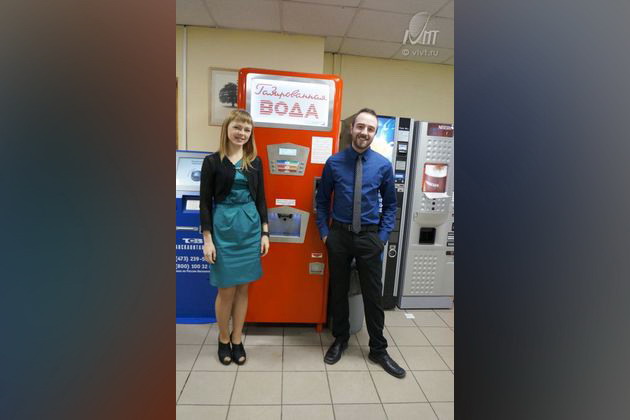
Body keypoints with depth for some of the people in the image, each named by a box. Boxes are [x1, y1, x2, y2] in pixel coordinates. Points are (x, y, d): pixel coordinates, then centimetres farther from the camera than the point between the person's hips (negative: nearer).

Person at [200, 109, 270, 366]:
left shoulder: (255, 162, 7)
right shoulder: (213, 161, -1)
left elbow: (260, 199, 8)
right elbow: (205, 202, -2)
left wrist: (265, 233, 4)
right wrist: (207, 239, -7)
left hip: (250, 227, 3)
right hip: (223, 227, -2)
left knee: (243, 287, 10)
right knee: (226, 289, 5)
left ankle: (237, 340, 28)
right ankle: (223, 340, 29)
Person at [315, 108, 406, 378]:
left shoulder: (383, 165, -3)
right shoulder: (334, 162, -3)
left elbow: (390, 204, 6)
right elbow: (322, 200, 6)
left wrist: (383, 235, -1)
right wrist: (324, 231, 0)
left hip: (369, 237, 0)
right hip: (339, 235, 1)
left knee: (373, 294, 9)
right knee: (338, 291, 14)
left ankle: (378, 350, 29)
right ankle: (340, 340, 37)